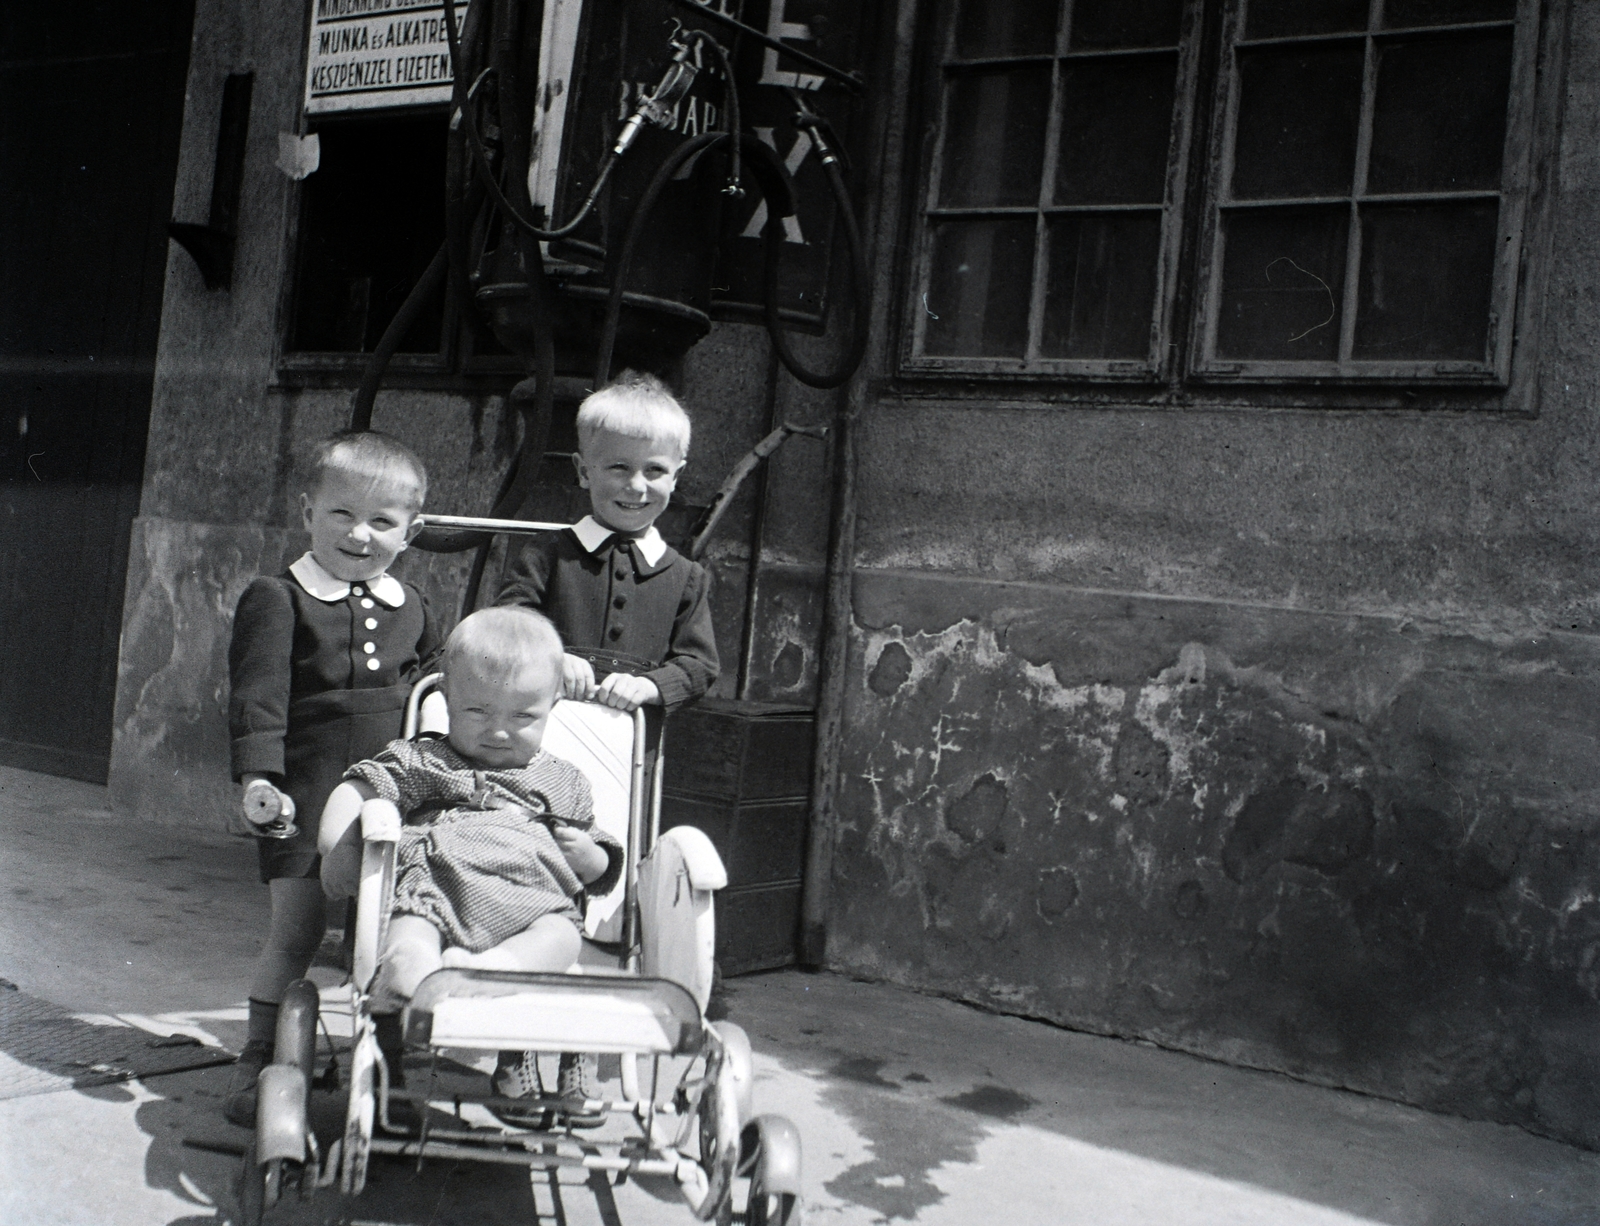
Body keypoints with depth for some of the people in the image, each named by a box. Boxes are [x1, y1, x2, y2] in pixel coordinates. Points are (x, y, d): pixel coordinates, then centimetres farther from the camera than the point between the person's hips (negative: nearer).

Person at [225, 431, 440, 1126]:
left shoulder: (411, 608, 13)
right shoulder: (277, 600, -4)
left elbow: (433, 687, 28)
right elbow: (257, 695, -10)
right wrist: (259, 777, -19)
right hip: (306, 798, -4)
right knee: (296, 927, -4)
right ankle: (257, 1064, 12)